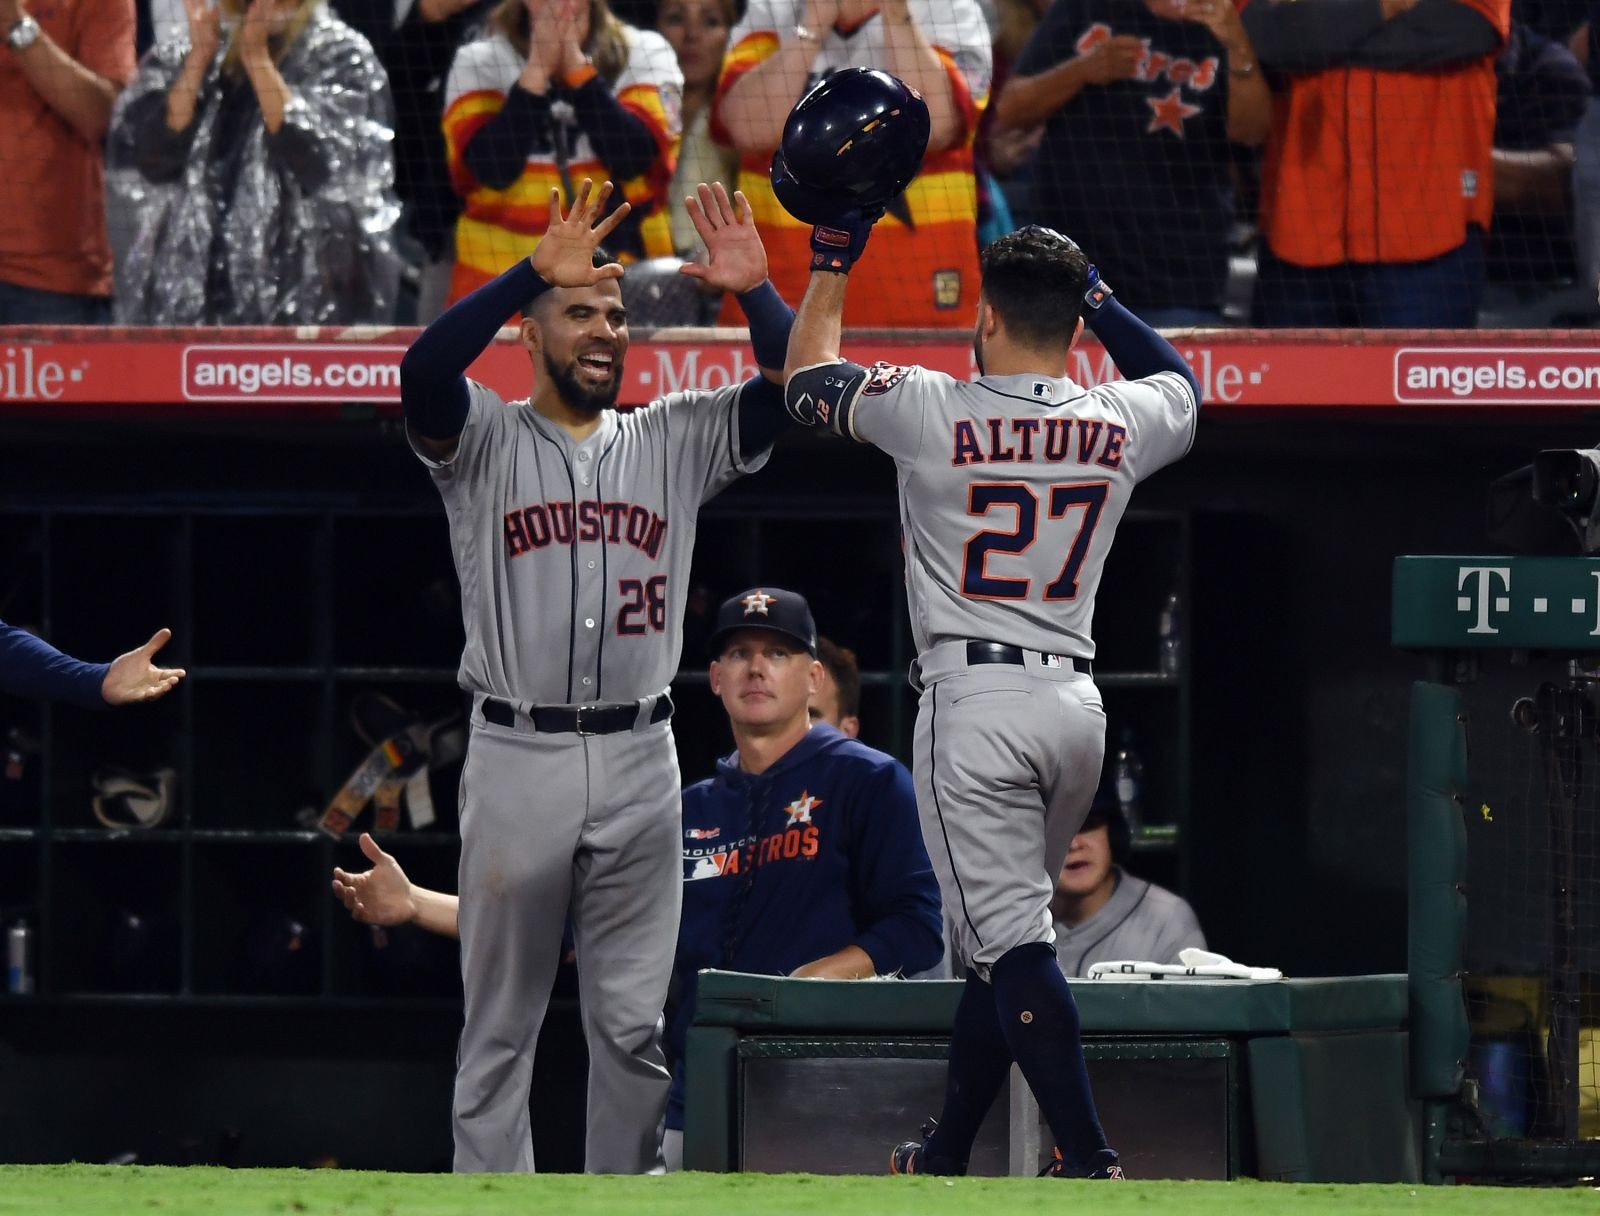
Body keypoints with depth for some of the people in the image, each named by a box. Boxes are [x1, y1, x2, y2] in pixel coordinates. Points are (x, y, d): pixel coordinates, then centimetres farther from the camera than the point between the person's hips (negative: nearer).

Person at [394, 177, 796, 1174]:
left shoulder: (673, 443, 11)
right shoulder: (483, 440, 2)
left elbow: (791, 389, -1)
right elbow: (423, 372, -19)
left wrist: (757, 293, -18)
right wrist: (536, 270, -27)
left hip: (639, 759, 3)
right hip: (517, 758, -3)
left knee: (633, 1024, 6)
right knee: (501, 1022, 2)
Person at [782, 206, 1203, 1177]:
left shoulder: (932, 409, -6)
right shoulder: (1121, 424, 6)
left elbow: (806, 377, 12)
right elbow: (1183, 384, 32)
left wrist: (835, 257, 22)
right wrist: (1094, 291, 30)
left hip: (976, 698, -6)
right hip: (1079, 702, 6)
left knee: (1012, 943, -10)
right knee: (1001, 934, 17)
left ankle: (1091, 1163, -21)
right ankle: (947, 1158, 26)